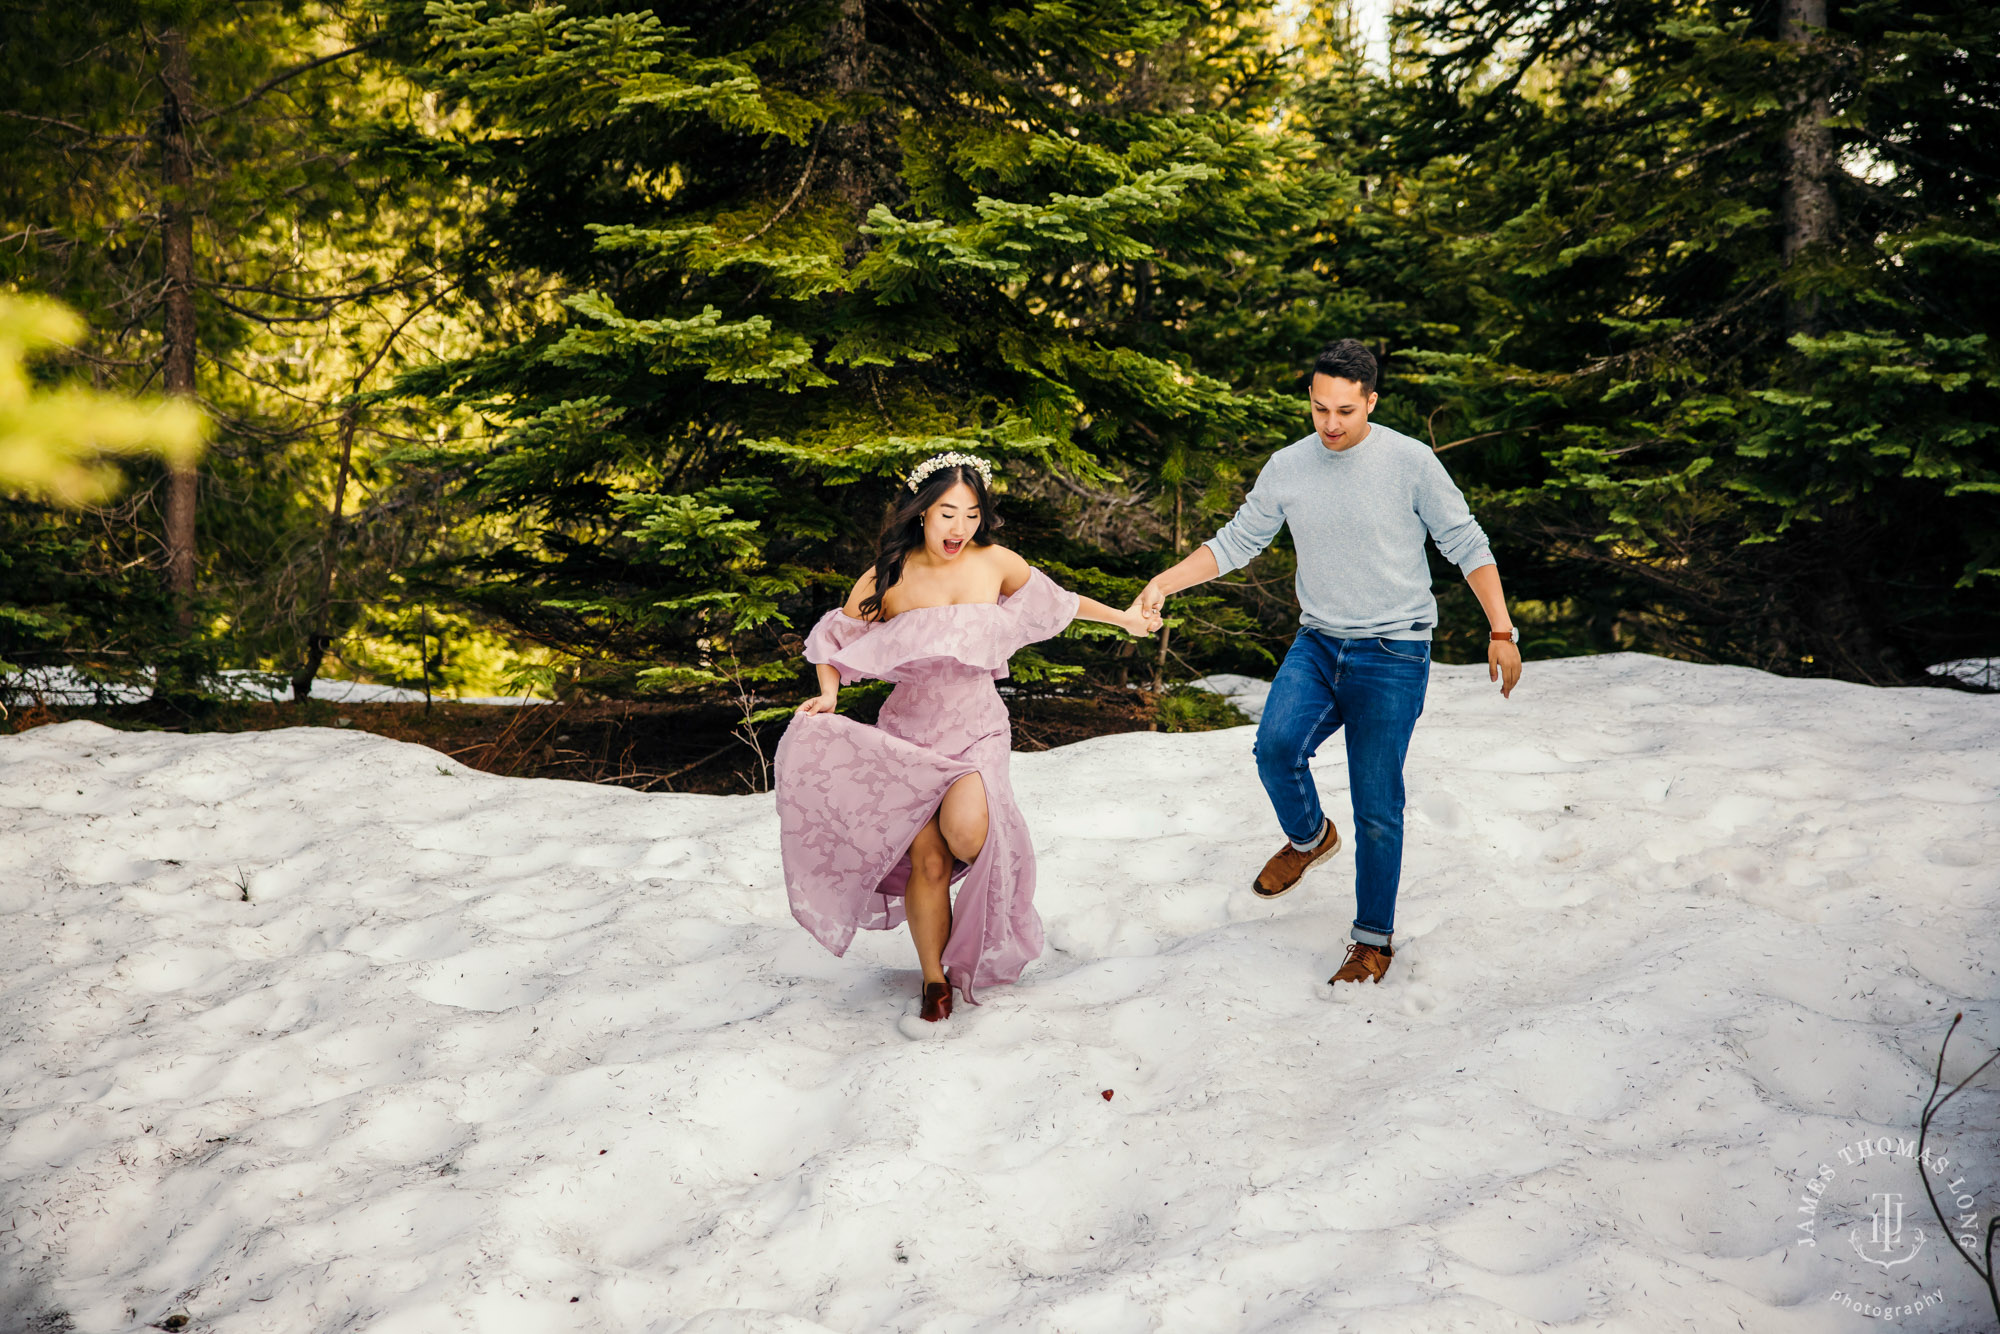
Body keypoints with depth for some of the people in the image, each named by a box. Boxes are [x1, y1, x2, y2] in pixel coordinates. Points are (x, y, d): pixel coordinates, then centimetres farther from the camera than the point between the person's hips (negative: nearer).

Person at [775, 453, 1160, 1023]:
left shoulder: (998, 564, -1)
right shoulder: (887, 580, -6)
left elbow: (1055, 602, 18)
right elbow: (836, 641, 6)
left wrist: (1122, 618, 29)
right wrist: (829, 693, -13)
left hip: (977, 730, 0)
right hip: (910, 733, 0)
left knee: (966, 830, -29)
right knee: (928, 860, -7)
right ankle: (935, 980, 16)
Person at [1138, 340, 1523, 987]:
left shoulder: (1410, 462, -9)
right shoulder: (1287, 467, 2)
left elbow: (1467, 544, -2)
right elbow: (1236, 542, 10)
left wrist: (1501, 631, -4)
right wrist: (1164, 583, -2)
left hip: (1393, 654, -3)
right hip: (1317, 643, 4)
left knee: (1376, 806, -4)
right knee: (1276, 745, -21)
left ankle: (1374, 938, 13)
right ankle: (1308, 836, 12)